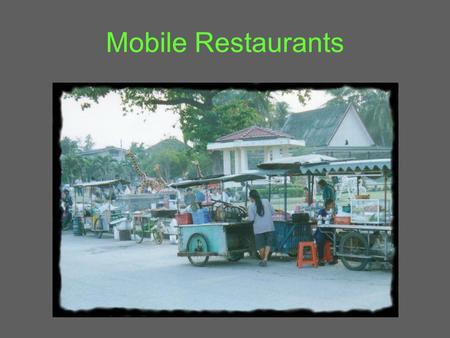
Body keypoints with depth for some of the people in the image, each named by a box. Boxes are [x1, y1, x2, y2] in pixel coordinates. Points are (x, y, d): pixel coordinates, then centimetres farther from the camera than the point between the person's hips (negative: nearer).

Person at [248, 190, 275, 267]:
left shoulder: (251, 206, -7)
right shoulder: (266, 201, 1)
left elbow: (251, 218, -11)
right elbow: (272, 212, 5)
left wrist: (248, 218, 11)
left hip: (259, 228, -2)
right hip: (269, 227, 2)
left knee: (260, 245, 12)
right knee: (268, 243, 12)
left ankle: (263, 259, 22)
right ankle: (265, 259, -1)